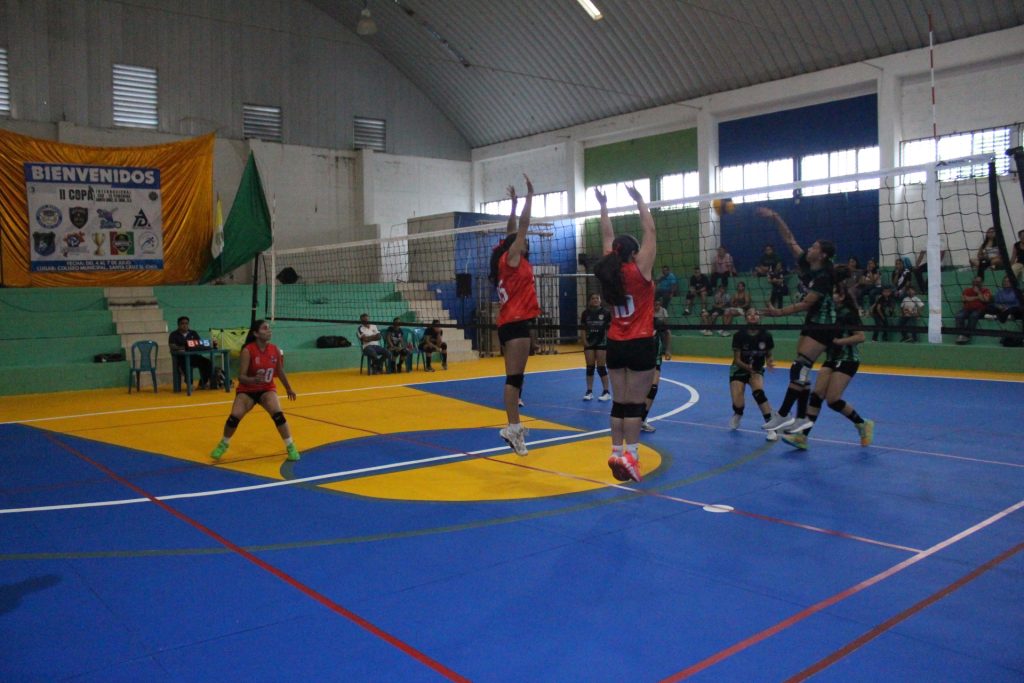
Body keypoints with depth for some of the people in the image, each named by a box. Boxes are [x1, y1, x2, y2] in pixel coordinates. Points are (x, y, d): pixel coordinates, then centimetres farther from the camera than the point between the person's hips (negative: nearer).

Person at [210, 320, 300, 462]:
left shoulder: (275, 350, -10)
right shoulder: (248, 351, -22)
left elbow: (280, 372, 8)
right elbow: (241, 377, -24)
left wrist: (288, 389, 18)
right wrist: (253, 380, -45)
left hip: (267, 389, 2)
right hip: (247, 390, -2)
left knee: (278, 415, -20)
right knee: (234, 417, -14)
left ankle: (291, 447, -4)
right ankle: (223, 445, 17)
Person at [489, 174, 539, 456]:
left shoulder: (512, 261, 17)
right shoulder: (510, 259, -4)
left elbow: (513, 231, 28)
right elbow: (523, 226, -5)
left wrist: (514, 203, 33)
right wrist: (529, 195, 1)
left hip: (513, 323, 10)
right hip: (515, 323, -10)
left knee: (515, 376, 8)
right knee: (515, 376, -14)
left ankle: (514, 426, 10)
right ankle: (512, 428, -19)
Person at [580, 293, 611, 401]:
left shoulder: (606, 312, -4)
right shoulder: (586, 313, 3)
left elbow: (609, 328, -2)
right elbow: (583, 329, 6)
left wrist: (608, 341, -8)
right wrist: (585, 341, -3)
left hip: (601, 343, -3)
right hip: (589, 343, 3)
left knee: (601, 367, -2)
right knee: (590, 367, 6)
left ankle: (606, 392, 6)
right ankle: (589, 392, 12)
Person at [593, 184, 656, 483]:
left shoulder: (611, 272, 2)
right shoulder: (639, 270, -11)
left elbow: (608, 237, 14)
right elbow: (650, 232, -7)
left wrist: (603, 207, 21)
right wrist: (640, 202, -2)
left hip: (615, 345, 5)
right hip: (640, 345, -5)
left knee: (619, 401, 9)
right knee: (634, 402, -4)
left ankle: (617, 452, 11)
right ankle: (630, 455, -5)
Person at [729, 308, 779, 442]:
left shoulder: (766, 335, -14)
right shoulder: (739, 335, -18)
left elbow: (768, 356, 0)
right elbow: (737, 360, -15)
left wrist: (769, 362, -23)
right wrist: (748, 367, -34)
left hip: (756, 370, 1)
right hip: (739, 369, -1)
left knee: (758, 392, -31)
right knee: (738, 404, -15)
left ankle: (772, 428, -23)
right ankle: (738, 414, 25)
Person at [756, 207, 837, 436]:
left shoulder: (824, 277, -19)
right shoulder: (807, 265, 3)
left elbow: (806, 304, -21)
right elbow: (789, 239, 6)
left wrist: (779, 312, -25)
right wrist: (775, 217, -1)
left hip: (822, 328, -9)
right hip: (810, 324, 9)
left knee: (799, 368, -13)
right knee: (801, 371, 7)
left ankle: (783, 415, -11)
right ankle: (802, 418, 12)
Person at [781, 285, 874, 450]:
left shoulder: (848, 313, -11)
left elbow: (861, 337, -18)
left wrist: (837, 341, -23)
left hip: (847, 360, -7)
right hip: (831, 359, 7)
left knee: (832, 400, -12)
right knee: (817, 395, -5)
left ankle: (863, 425, 13)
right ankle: (802, 437, -9)